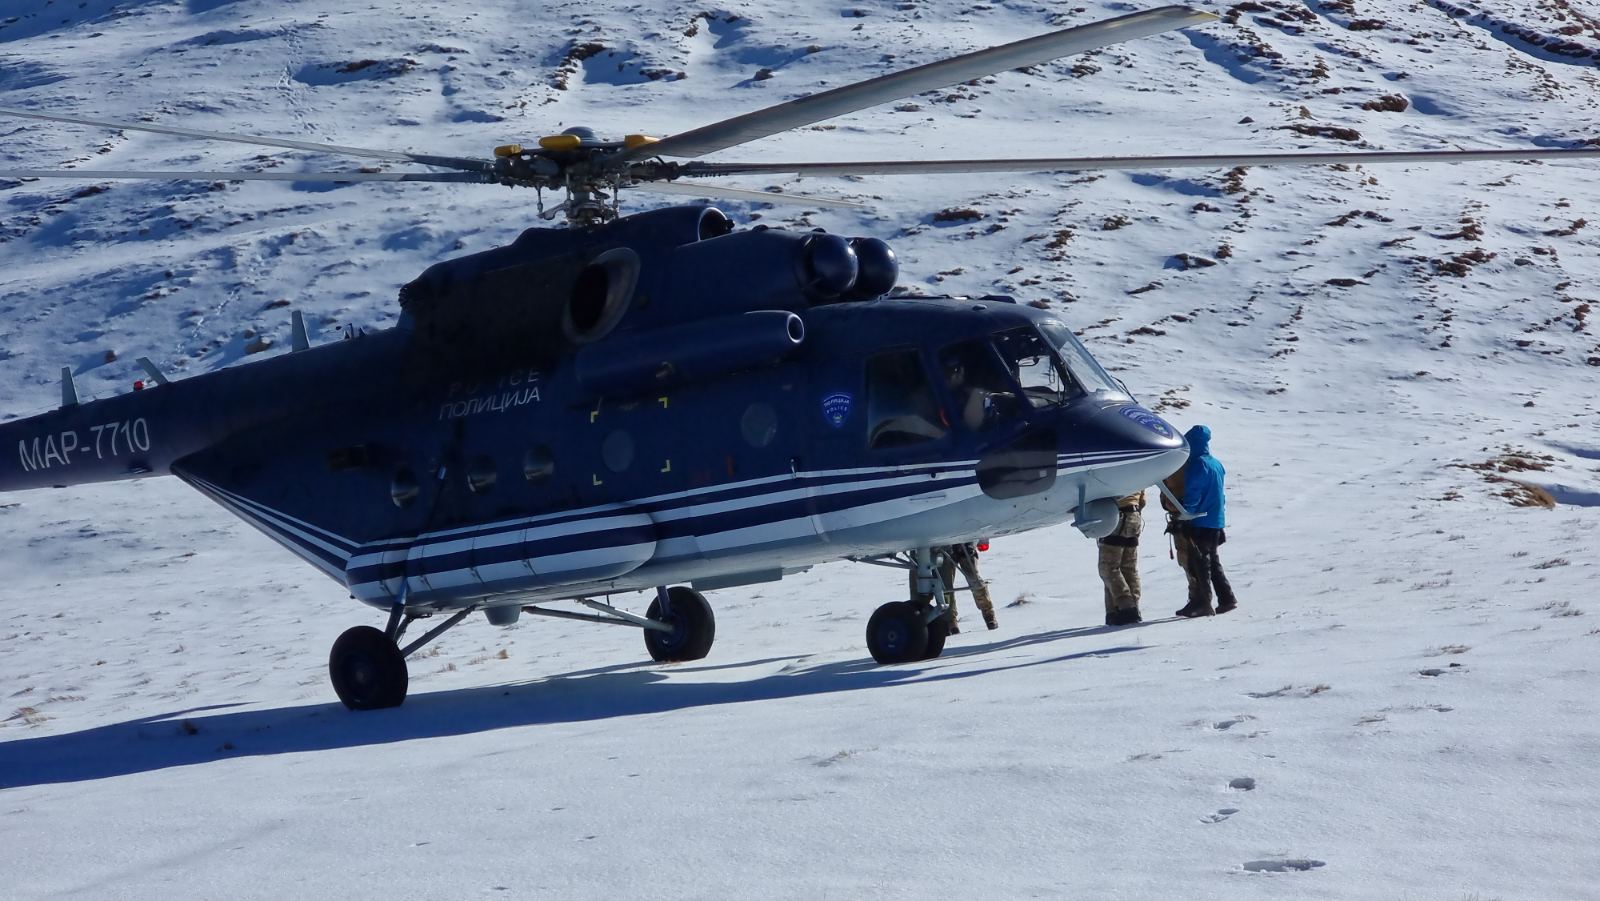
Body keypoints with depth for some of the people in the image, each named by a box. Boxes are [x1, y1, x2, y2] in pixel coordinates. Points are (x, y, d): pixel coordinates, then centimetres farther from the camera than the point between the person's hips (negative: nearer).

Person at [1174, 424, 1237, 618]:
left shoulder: (1197, 464, -15)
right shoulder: (1216, 464, 13)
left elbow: (1192, 494, -19)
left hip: (1200, 523, -9)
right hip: (1217, 521, 9)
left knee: (1199, 562, -4)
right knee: (1213, 561, 17)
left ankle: (1201, 603, -5)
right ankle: (1226, 599, 17)